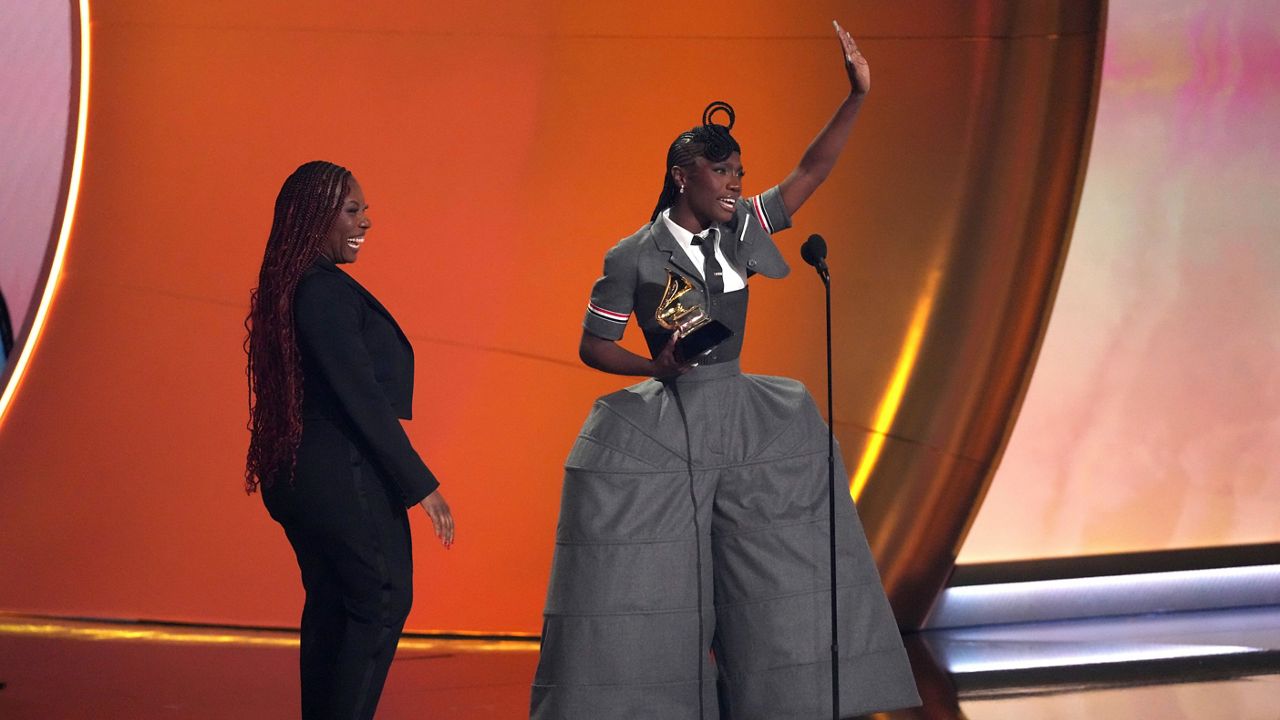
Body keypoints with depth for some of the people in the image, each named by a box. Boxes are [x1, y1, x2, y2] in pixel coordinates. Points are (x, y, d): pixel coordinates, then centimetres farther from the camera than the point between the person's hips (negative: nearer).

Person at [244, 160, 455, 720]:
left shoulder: (285, 289, 11)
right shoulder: (326, 291, -18)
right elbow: (360, 396, -20)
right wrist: (420, 484, -16)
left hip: (297, 475, 9)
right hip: (343, 475, -9)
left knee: (330, 608, 14)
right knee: (383, 599, -2)